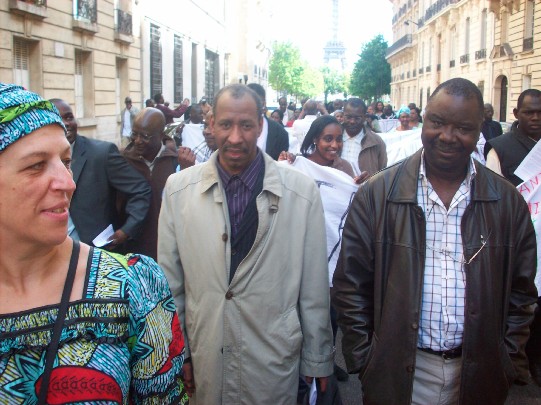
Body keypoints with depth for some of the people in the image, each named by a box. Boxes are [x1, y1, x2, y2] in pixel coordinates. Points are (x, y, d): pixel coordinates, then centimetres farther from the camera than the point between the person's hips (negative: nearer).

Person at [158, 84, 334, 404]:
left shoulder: (303, 191, -9)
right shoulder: (178, 188, -4)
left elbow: (314, 285, -3)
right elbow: (170, 280, 2)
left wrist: (317, 359, 3)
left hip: (274, 363, -1)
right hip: (202, 360, 1)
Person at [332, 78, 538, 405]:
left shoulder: (508, 202, -1)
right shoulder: (376, 194, -8)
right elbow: (350, 285, -4)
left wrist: (510, 363, 2)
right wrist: (364, 359, -5)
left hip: (479, 375, 2)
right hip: (396, 373, -1)